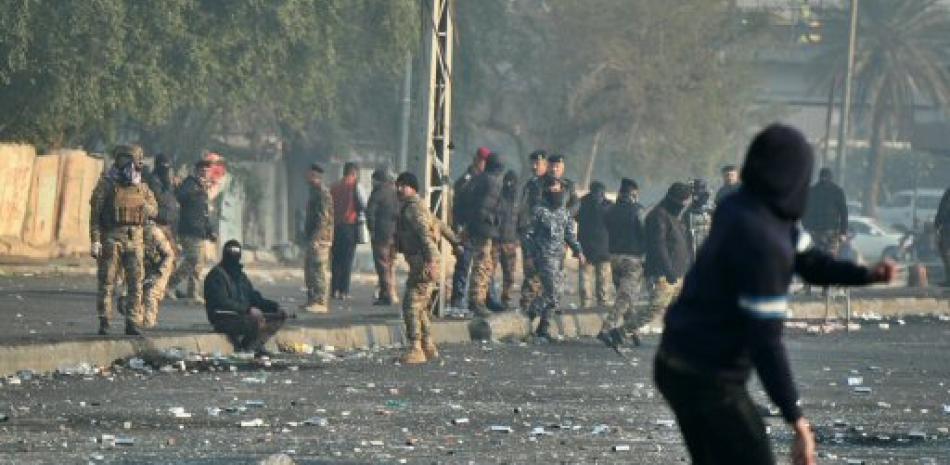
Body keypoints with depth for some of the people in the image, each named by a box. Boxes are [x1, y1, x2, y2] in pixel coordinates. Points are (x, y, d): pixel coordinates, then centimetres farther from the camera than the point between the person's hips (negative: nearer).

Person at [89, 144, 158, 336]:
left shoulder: (142, 188, 10)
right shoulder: (106, 186, -3)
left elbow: (154, 210, 19)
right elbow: (95, 214, -5)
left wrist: (145, 207, -5)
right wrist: (95, 241, -11)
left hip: (135, 240, 4)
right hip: (112, 239, -4)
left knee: (136, 283, 0)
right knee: (107, 282, -1)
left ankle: (133, 323, 4)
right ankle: (104, 322, 5)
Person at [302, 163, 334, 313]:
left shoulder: (323, 194, -15)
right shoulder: (315, 192, 18)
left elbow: (323, 218, -21)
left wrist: (315, 238, -23)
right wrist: (308, 237, 24)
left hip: (320, 239, -11)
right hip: (313, 239, 11)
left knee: (318, 270, -10)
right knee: (309, 270, 14)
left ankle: (321, 302, -10)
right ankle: (312, 300, 20)